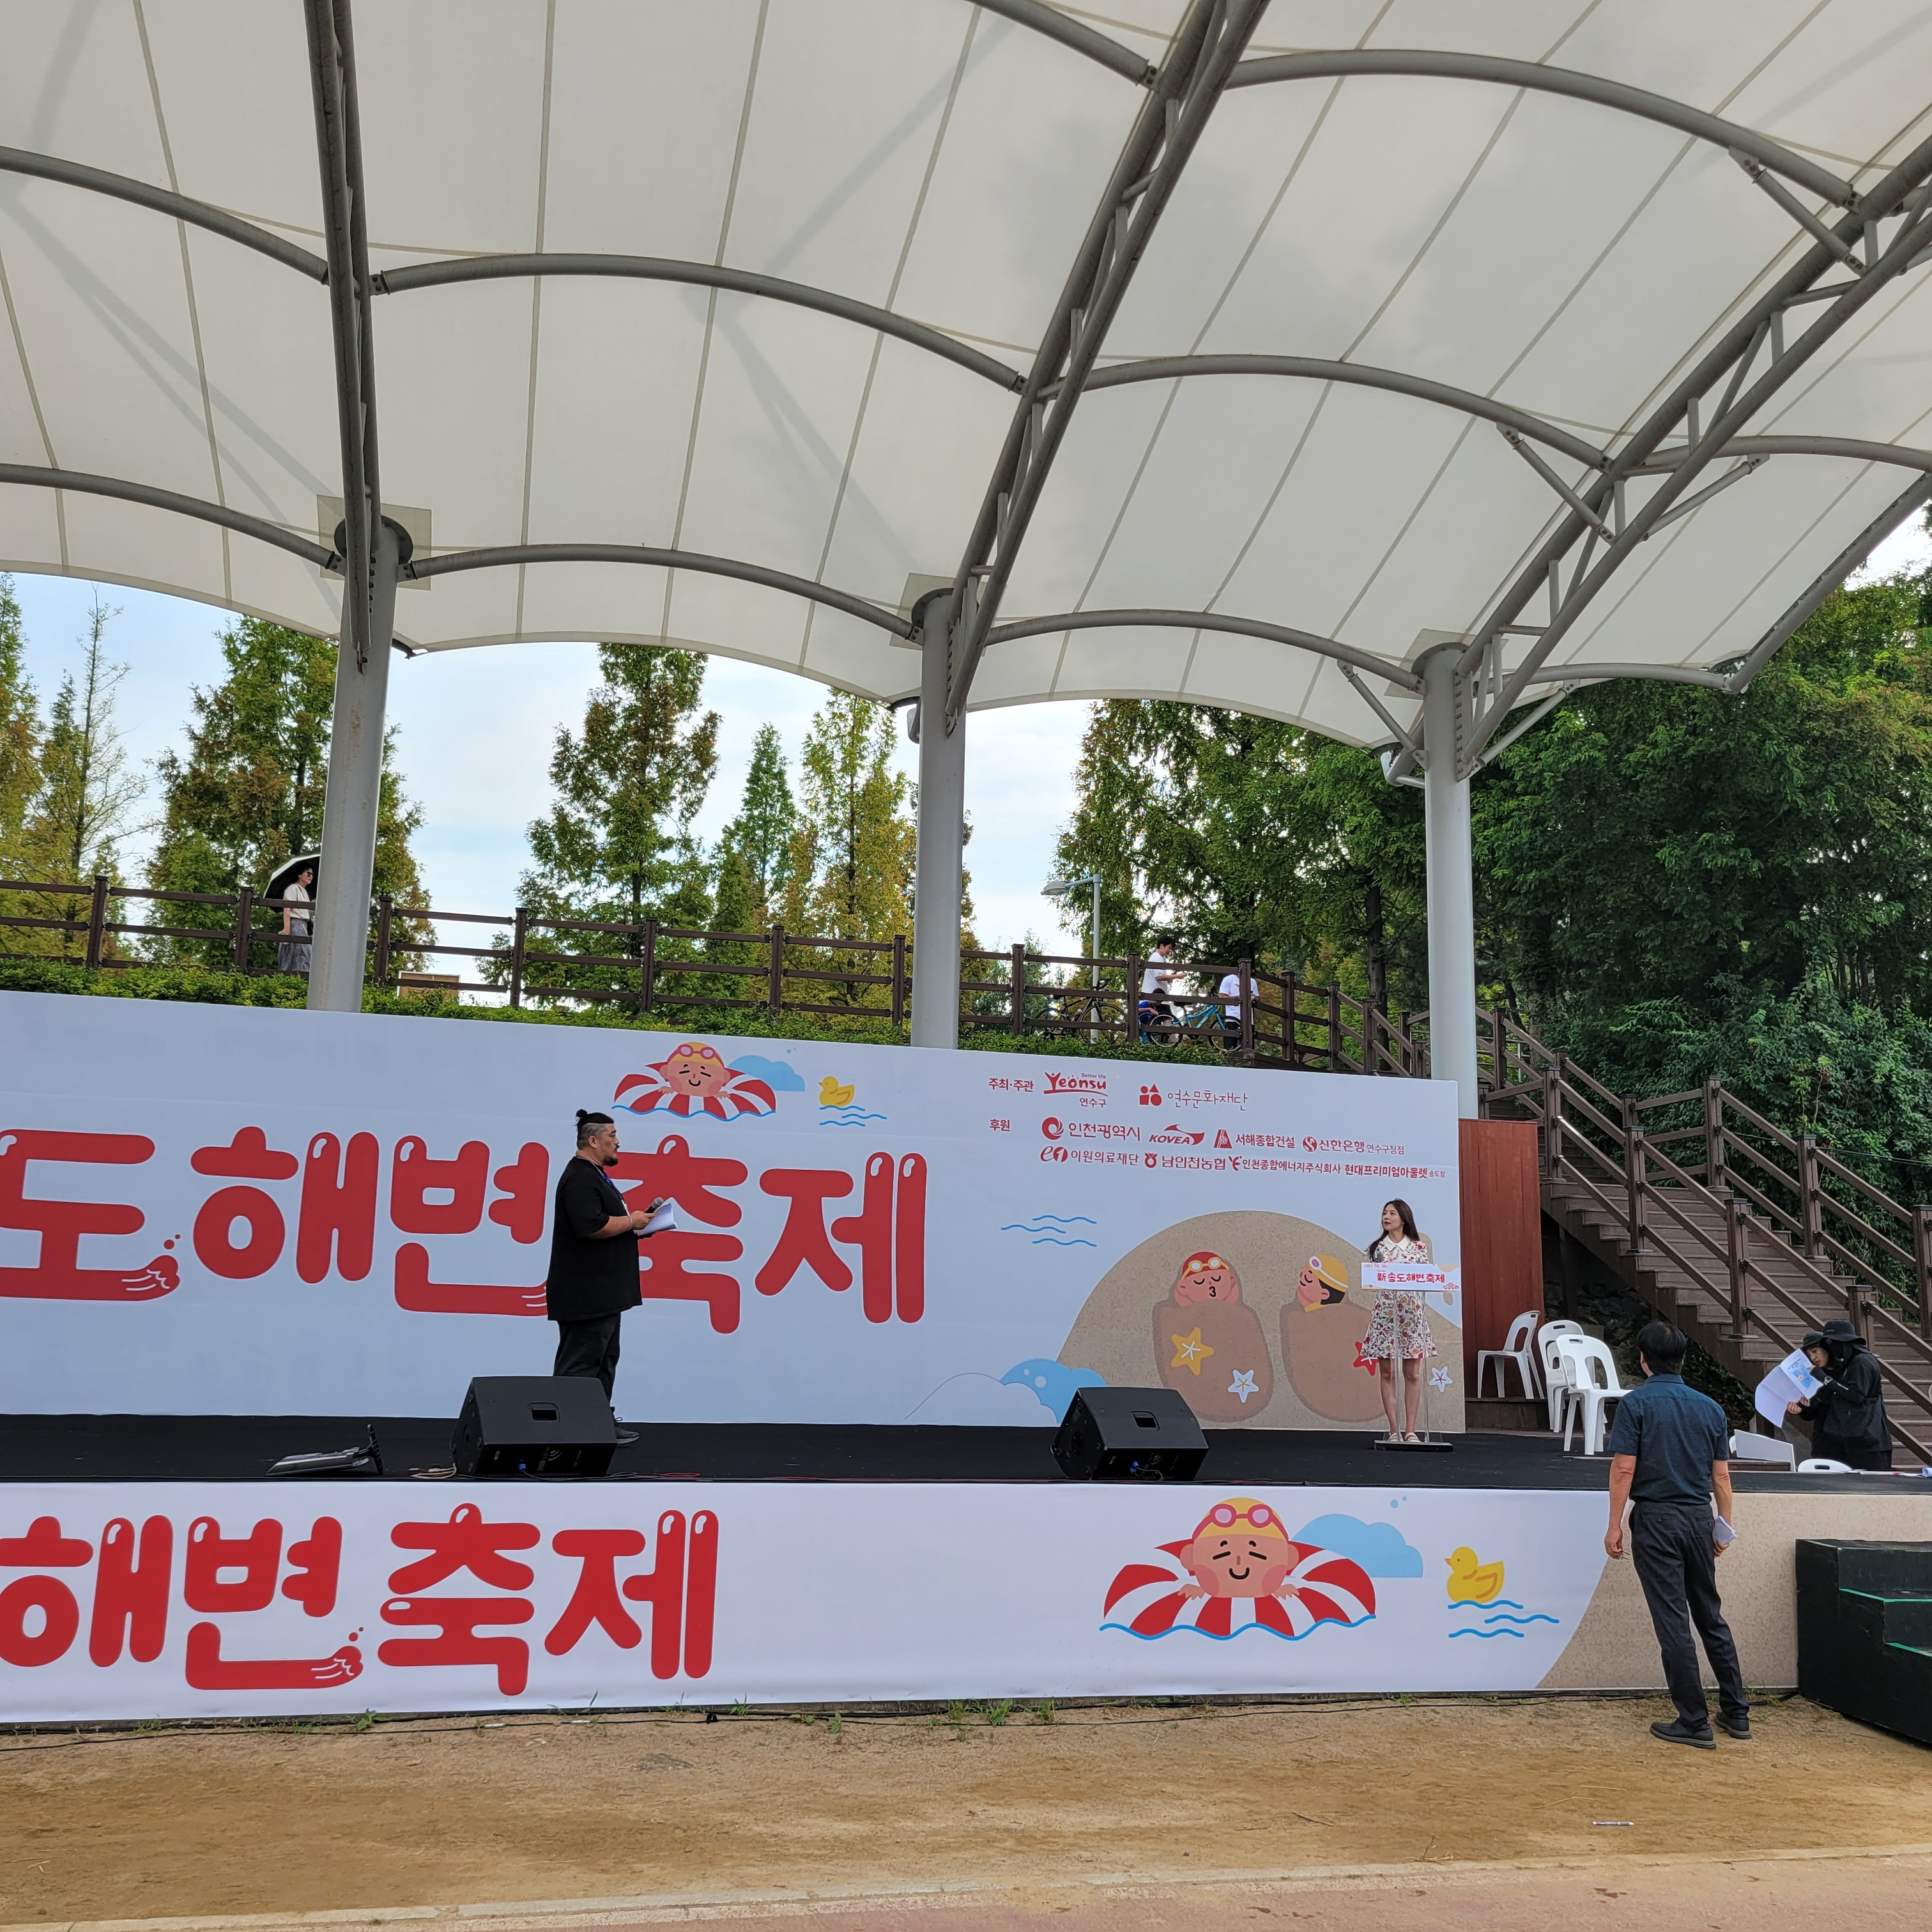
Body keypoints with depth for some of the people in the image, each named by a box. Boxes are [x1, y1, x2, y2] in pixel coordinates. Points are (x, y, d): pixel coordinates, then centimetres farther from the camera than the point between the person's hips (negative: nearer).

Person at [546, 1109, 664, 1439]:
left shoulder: (594, 1175, 19)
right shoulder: (579, 1178, -16)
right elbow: (592, 1226, -27)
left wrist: (635, 1225, 12)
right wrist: (631, 1222, -15)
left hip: (603, 1294, 11)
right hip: (585, 1296, -11)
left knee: (604, 1362, 14)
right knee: (579, 1365, -8)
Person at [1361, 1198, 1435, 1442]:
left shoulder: (1419, 1248, 5)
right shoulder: (1377, 1248, 8)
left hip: (1412, 1312, -1)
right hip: (1384, 1311, 1)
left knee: (1412, 1373, 0)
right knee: (1387, 1373, -1)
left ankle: (1410, 1430, 5)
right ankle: (1394, 1430, 3)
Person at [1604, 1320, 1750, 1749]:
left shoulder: (1636, 1404, -9)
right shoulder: (1710, 1408, 6)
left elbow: (1624, 1469, -13)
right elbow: (1721, 1475, 8)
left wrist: (1615, 1525, -7)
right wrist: (1724, 1526, 18)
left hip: (1656, 1519, -5)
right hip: (1700, 1519, 5)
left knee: (1673, 1623, 0)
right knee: (1711, 1616, 17)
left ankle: (1694, 1722, 3)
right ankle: (1736, 1713, 22)